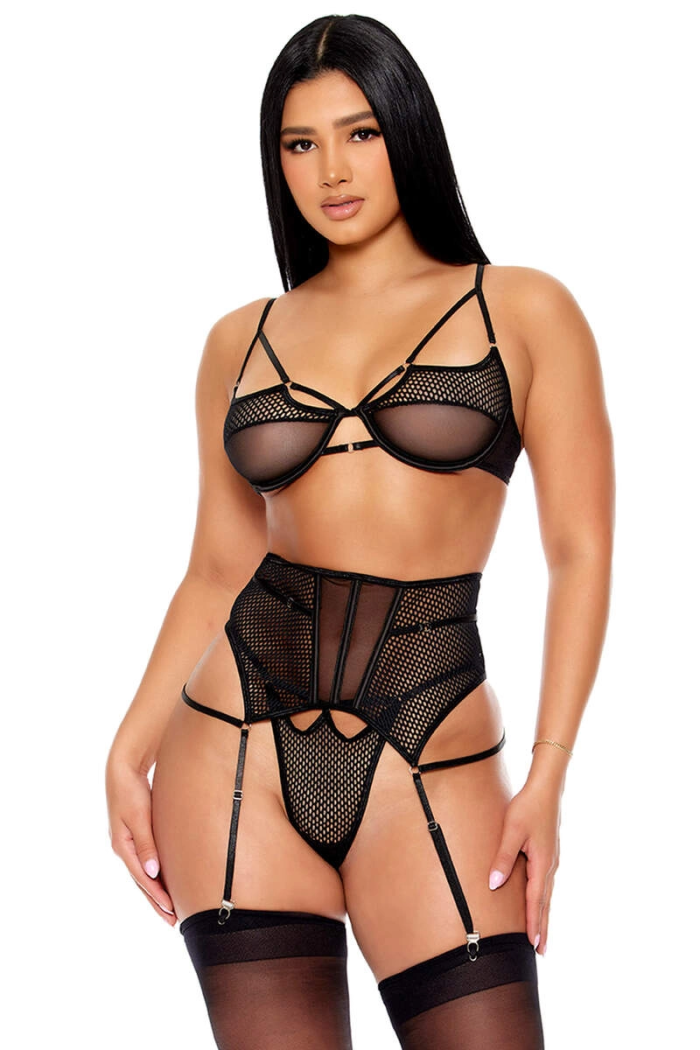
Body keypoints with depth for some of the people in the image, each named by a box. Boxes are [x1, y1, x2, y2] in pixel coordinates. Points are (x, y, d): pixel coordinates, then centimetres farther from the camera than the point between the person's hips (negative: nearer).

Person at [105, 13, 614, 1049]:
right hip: (238, 744, 2)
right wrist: (129, 752, 1)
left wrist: (548, 779, -8)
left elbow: (581, 552, 0)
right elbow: (218, 571, 13)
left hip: (433, 758, -2)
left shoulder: (522, 310, 4)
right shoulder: (241, 342, 12)